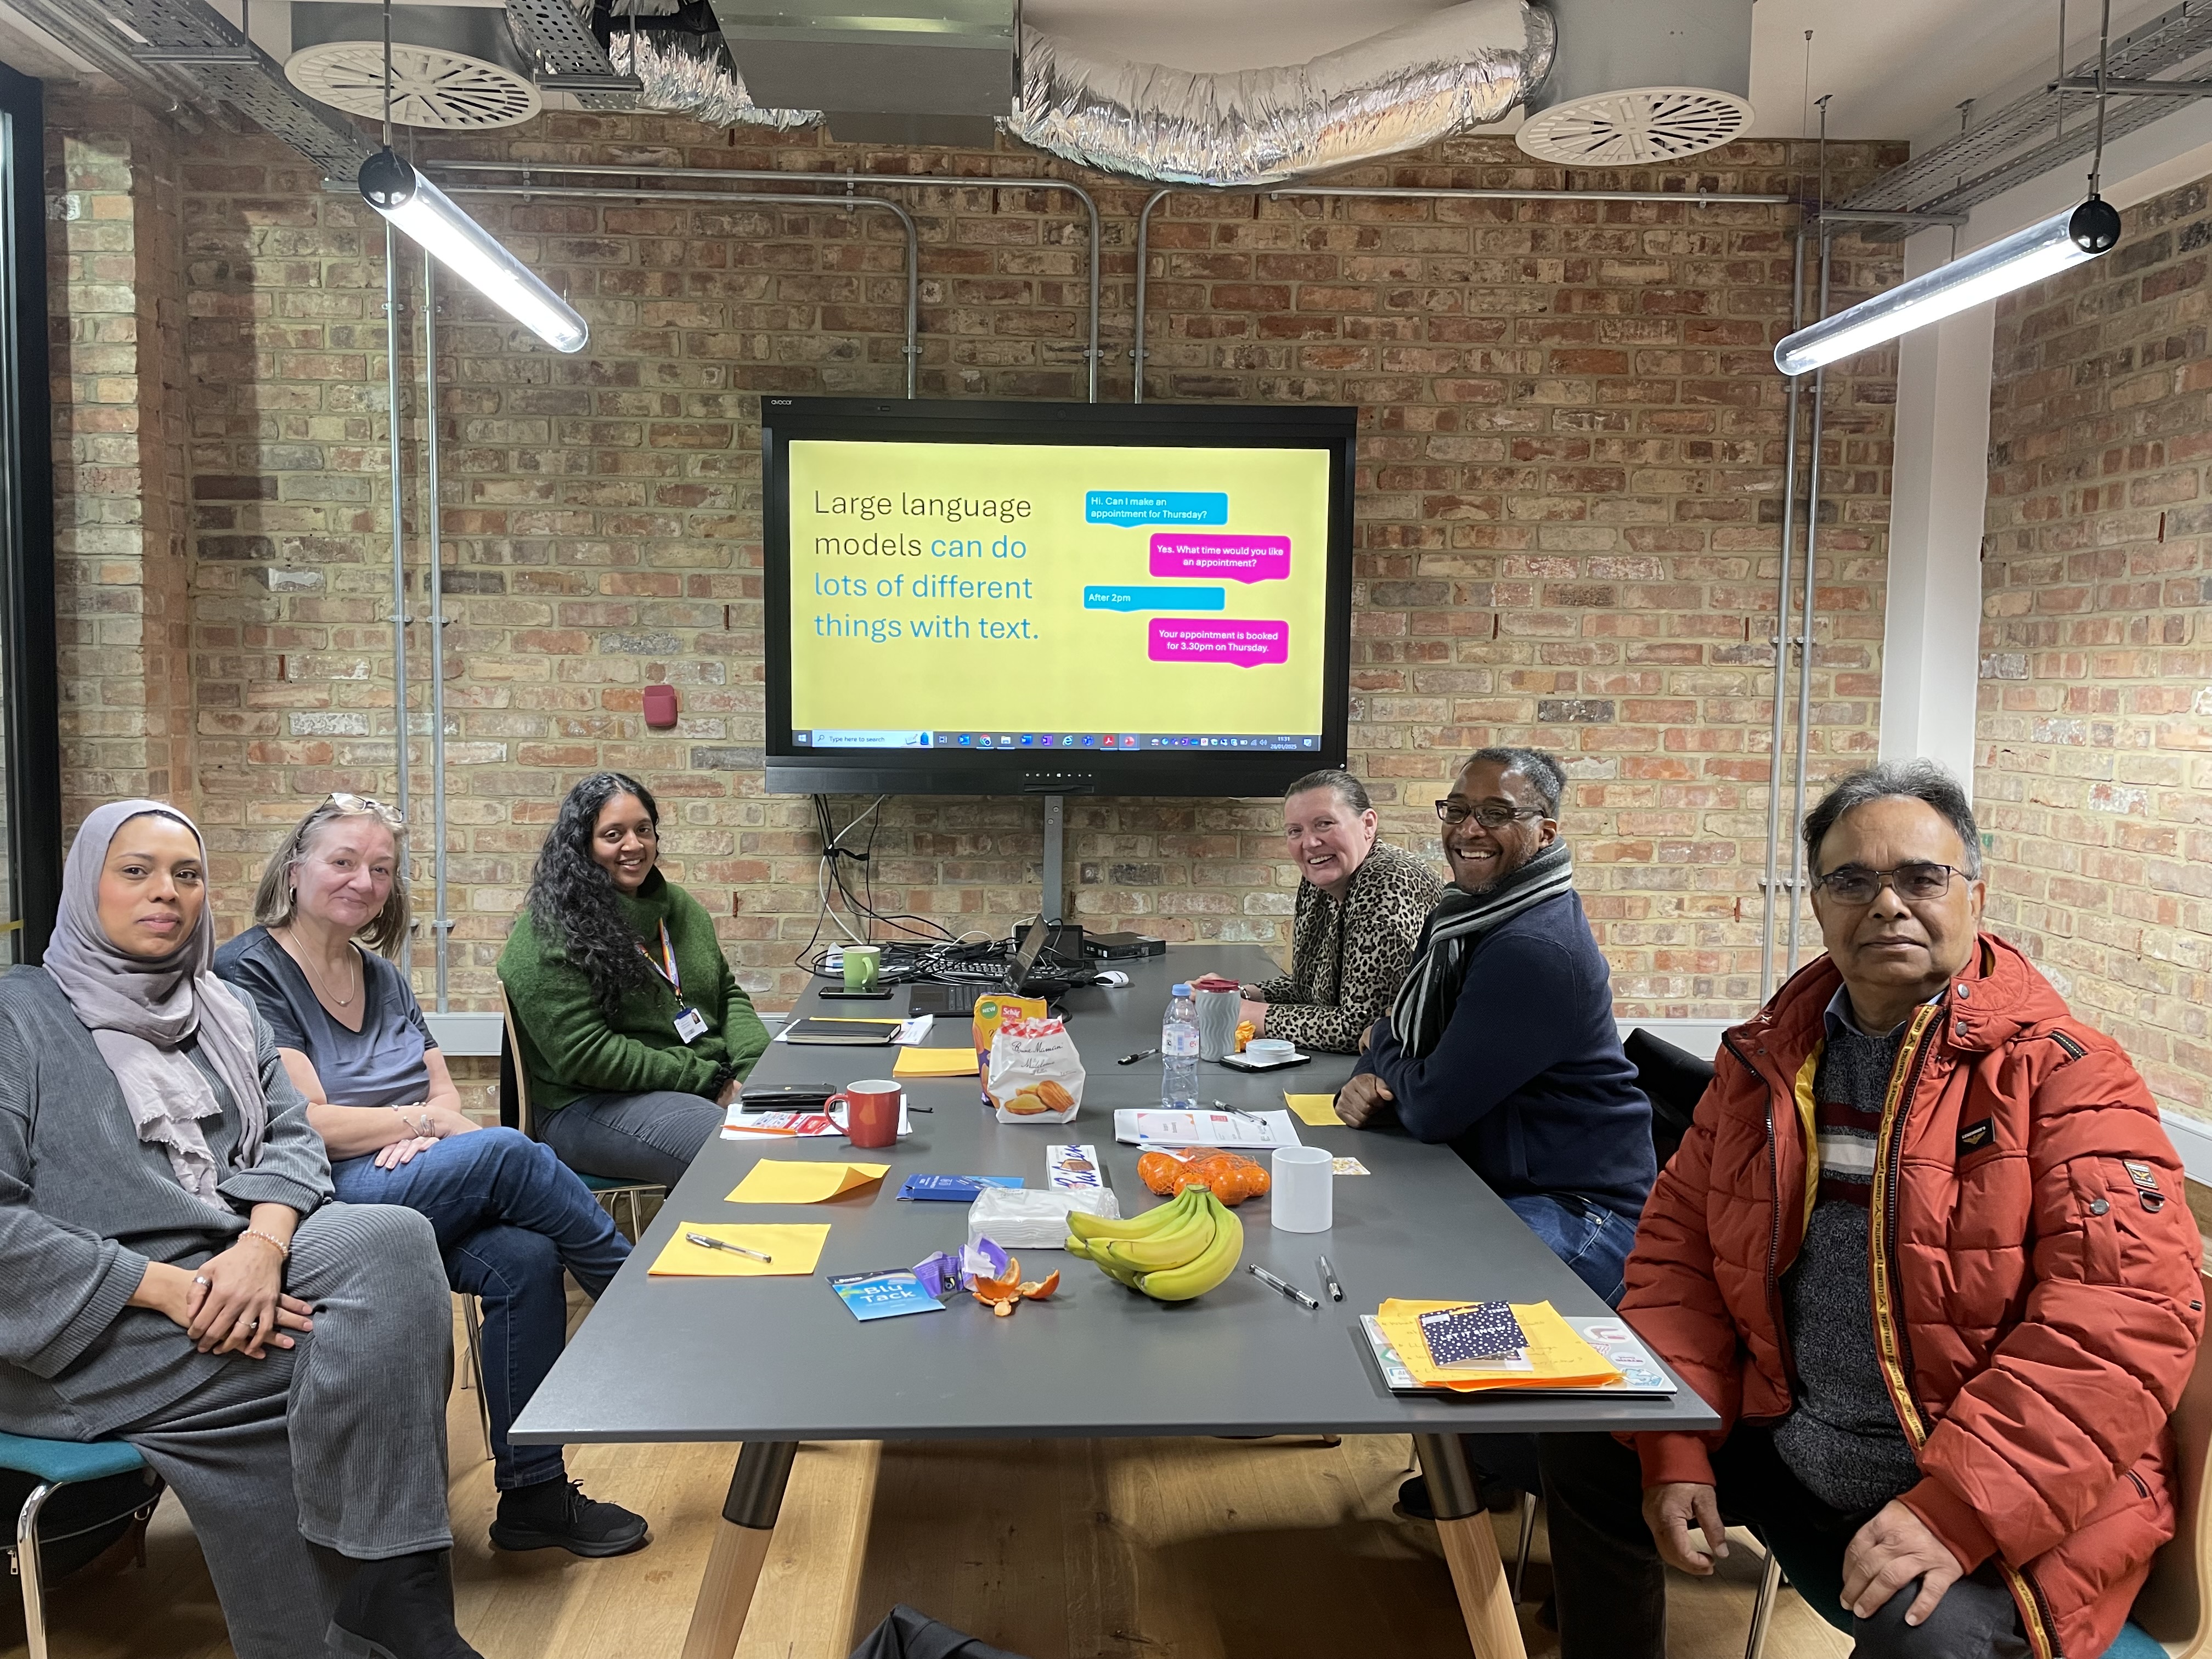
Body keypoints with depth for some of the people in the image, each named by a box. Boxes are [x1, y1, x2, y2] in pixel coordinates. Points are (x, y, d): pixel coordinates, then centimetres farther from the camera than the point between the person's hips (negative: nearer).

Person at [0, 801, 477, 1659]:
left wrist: (263, 1243, -17)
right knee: (363, 1334, -26)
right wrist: (168, 1288, -19)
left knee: (393, 1242, -26)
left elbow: (292, 1137, 6)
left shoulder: (226, 1011, 16)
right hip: (82, 1331, -5)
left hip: (238, 1266, 5)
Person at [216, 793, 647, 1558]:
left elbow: (445, 1096, 11)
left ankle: (533, 1493, -13)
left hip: (410, 1190, 7)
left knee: (525, 1256, -23)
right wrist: (425, 1120, -7)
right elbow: (306, 1123, -14)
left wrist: (420, 1132, -12)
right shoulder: (250, 971, -5)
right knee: (506, 1154, -28)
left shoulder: (381, 976, 17)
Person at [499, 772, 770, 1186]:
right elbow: (584, 1054, -16)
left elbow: (728, 995, 20)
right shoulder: (547, 935, -9)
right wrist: (706, 1079, -16)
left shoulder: (679, 907, 15)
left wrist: (758, 1066, -2)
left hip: (716, 1083, 8)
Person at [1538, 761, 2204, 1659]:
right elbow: (1680, 1244, 7)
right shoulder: (1768, 1055, 6)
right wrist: (1675, 1448, -3)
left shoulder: (2063, 1074, -11)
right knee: (1587, 1451, 6)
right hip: (1777, 1441, 6)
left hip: (1990, 1495, -5)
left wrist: (1955, 1514, -27)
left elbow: (2127, 1316, -20)